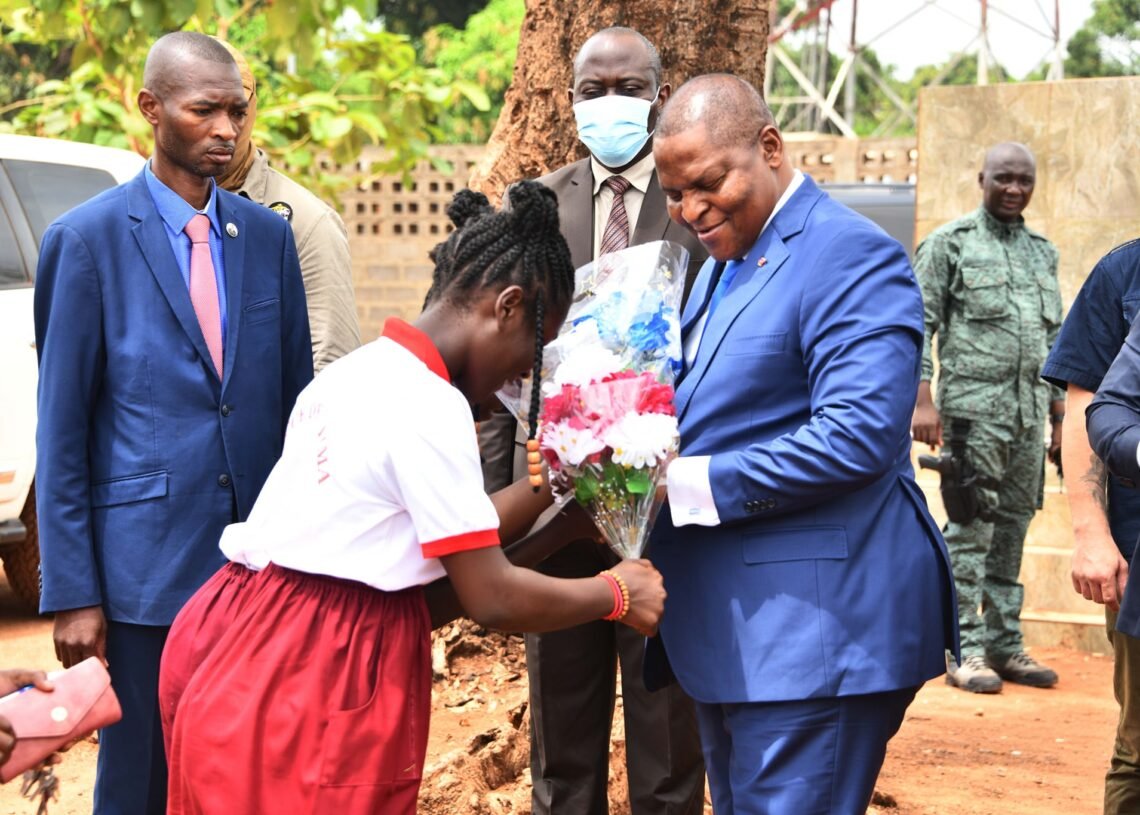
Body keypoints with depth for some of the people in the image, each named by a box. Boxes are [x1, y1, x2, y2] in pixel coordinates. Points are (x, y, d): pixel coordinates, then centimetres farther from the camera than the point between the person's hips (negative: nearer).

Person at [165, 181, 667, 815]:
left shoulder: (361, 372, 9)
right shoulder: (429, 406, -18)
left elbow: (448, 541, 14)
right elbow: (493, 597, -16)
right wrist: (616, 594, -2)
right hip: (321, 694, -9)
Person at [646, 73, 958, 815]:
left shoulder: (852, 256, -13)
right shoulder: (725, 263, 17)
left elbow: (858, 434, -24)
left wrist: (688, 483, -22)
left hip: (814, 626, -10)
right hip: (729, 620, 10)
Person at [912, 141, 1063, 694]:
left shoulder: (1043, 252, 17)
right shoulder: (950, 243, 0)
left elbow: (1054, 335, 21)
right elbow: (919, 325, -4)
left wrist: (1059, 407, 15)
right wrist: (923, 400, -12)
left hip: (1029, 413, 5)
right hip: (974, 408, -5)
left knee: (1012, 529, 8)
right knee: (971, 529, -5)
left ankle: (1005, 644, 14)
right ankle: (968, 650, -1)